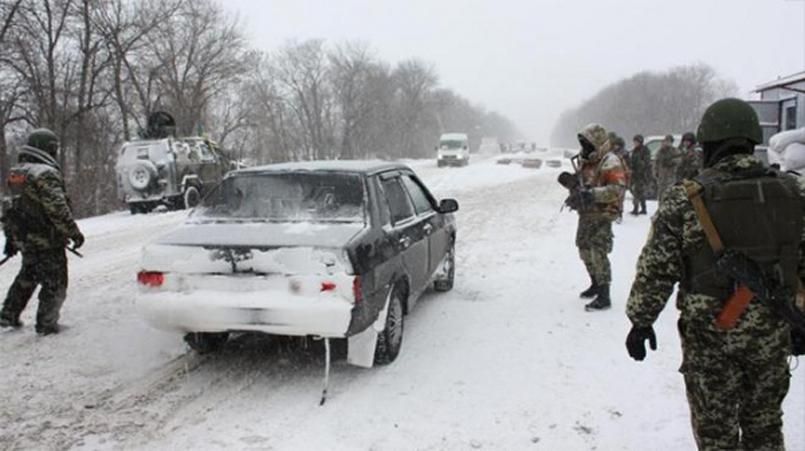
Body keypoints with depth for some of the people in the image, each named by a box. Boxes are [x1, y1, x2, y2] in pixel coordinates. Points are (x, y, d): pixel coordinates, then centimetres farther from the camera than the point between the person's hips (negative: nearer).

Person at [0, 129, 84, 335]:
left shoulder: (17, 173, 11)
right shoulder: (45, 173, -20)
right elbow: (57, 208, -25)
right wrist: (74, 232, -18)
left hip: (24, 238, 9)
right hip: (46, 241, -9)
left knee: (26, 278, 26)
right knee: (55, 283, 4)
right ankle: (46, 324, 10)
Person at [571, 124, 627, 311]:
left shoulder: (611, 162, -15)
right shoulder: (586, 161, 13)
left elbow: (617, 189, -25)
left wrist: (594, 194, -34)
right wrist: (575, 191, 5)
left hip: (602, 215, -9)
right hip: (586, 213, 9)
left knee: (598, 253, -12)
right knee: (584, 249, 17)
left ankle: (604, 296, -7)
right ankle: (595, 284, 35)